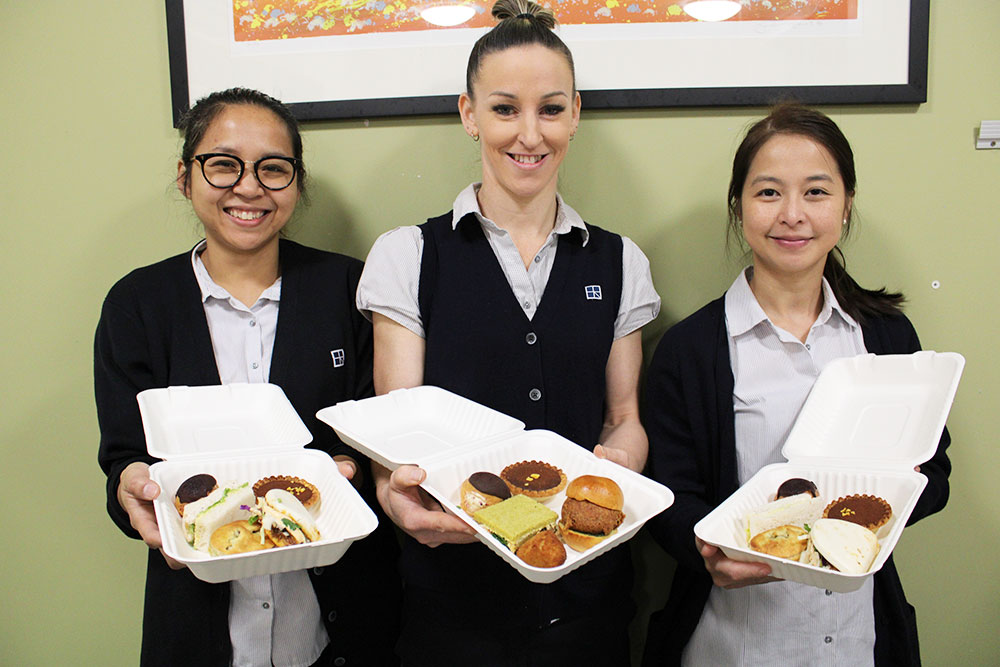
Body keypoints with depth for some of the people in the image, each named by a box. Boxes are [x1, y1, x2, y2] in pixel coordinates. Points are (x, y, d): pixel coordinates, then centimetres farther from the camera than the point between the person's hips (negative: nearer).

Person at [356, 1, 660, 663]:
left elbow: (627, 417, 8)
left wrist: (618, 460, -15)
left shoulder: (619, 263, 4)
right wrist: (398, 494, -27)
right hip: (454, 591, -1)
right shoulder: (407, 256, -3)